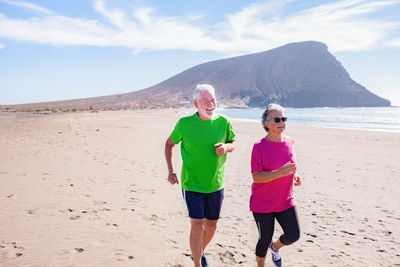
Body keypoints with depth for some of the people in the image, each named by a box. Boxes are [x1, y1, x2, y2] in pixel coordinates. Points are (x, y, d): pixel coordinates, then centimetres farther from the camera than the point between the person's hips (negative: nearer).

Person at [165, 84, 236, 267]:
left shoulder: (223, 122, -6)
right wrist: (170, 171, -2)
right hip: (192, 184, -3)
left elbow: (232, 143, 10)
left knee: (211, 226, 15)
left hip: (215, 185, 3)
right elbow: (169, 144, 5)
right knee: (197, 226, -7)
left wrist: (225, 147, -15)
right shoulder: (185, 123, -11)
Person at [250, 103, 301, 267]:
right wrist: (280, 173, -31)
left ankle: (275, 247, 33)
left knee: (293, 235, -1)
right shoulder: (259, 147, -16)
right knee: (265, 239, 7)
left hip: (286, 201, 5)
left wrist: (294, 176, -2)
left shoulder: (289, 142, 1)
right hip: (262, 203, -4)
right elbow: (256, 177, -19)